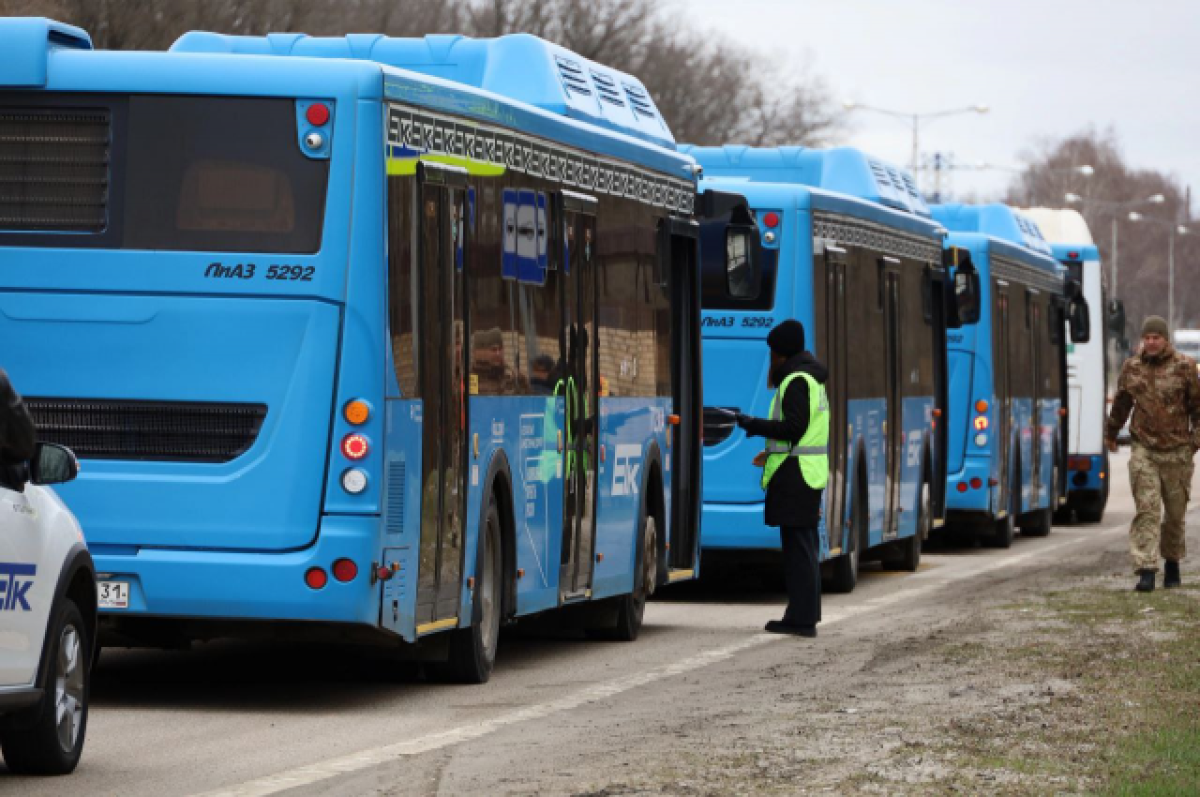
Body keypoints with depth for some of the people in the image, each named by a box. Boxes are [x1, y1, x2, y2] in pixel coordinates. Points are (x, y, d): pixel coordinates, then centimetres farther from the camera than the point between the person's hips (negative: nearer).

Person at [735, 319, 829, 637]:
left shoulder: (796, 381, -13)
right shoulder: (812, 381, 18)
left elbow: (794, 427, -20)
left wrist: (756, 425, -12)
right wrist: (773, 452, 20)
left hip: (794, 476, -10)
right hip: (811, 473, 10)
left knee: (798, 545, -9)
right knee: (803, 545, 14)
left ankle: (801, 619, -10)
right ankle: (805, 614, 18)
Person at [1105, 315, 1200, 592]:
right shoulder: (1131, 368, 6)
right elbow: (1120, 403, 21)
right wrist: (1111, 433, 30)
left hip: (1177, 451, 0)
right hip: (1144, 448, 1)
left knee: (1175, 512, 9)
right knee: (1147, 509, -10)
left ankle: (1172, 563, 28)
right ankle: (1146, 571, -16)